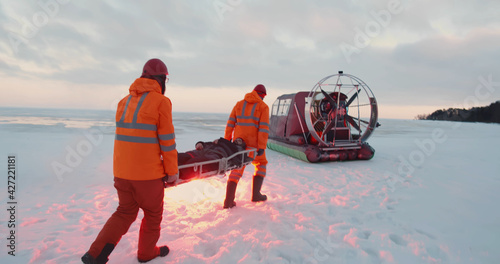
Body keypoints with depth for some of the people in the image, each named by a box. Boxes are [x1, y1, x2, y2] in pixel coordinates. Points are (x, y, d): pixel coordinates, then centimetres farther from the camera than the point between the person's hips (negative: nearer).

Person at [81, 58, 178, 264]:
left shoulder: (124, 101, 10)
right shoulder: (161, 101, -11)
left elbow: (125, 135, 14)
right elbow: (167, 140, -12)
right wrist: (172, 171, -3)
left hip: (121, 171, 6)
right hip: (148, 173, -6)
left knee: (125, 212, 22)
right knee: (153, 213, 16)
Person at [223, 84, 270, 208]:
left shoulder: (239, 104, 10)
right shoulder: (263, 107, -3)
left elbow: (230, 124, 7)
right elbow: (264, 128, -13)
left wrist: (226, 141, 11)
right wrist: (262, 147, -15)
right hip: (254, 144, -3)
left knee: (236, 169, 10)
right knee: (261, 165, 20)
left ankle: (228, 200, 2)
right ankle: (255, 194, 17)